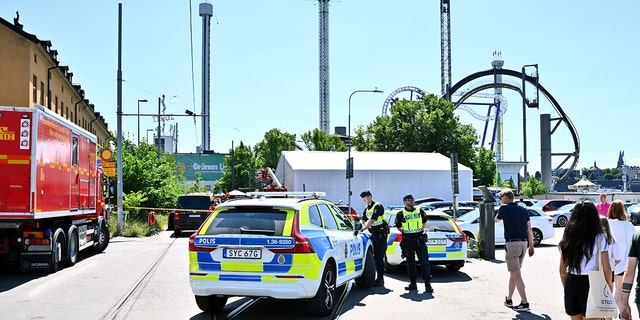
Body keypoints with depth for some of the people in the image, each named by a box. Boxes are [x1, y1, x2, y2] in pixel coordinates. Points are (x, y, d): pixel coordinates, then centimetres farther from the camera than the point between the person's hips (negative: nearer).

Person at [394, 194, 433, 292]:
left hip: (420, 240, 0)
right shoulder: (401, 214, 2)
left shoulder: (420, 211, 8)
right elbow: (398, 227, 12)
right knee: (410, 263, 6)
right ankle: (413, 283, 14)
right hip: (408, 241, 0)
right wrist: (406, 232, 6)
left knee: (424, 262, -6)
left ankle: (427, 283, -6)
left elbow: (424, 221, 23)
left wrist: (423, 230, 14)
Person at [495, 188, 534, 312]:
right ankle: (509, 299, 28)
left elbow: (496, 220, 15)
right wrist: (531, 245, 14)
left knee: (516, 274, -7)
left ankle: (525, 303, -13)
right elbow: (529, 229, 11)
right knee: (514, 272, 18)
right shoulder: (523, 210, 13)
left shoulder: (504, 208, -4)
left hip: (512, 243, -7)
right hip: (524, 243, 7)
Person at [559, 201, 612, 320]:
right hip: (591, 285, -4)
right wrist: (609, 290, 3)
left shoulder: (567, 239, 4)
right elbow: (606, 269, -9)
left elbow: (562, 270, 8)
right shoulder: (599, 239, -7)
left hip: (571, 285, 4)